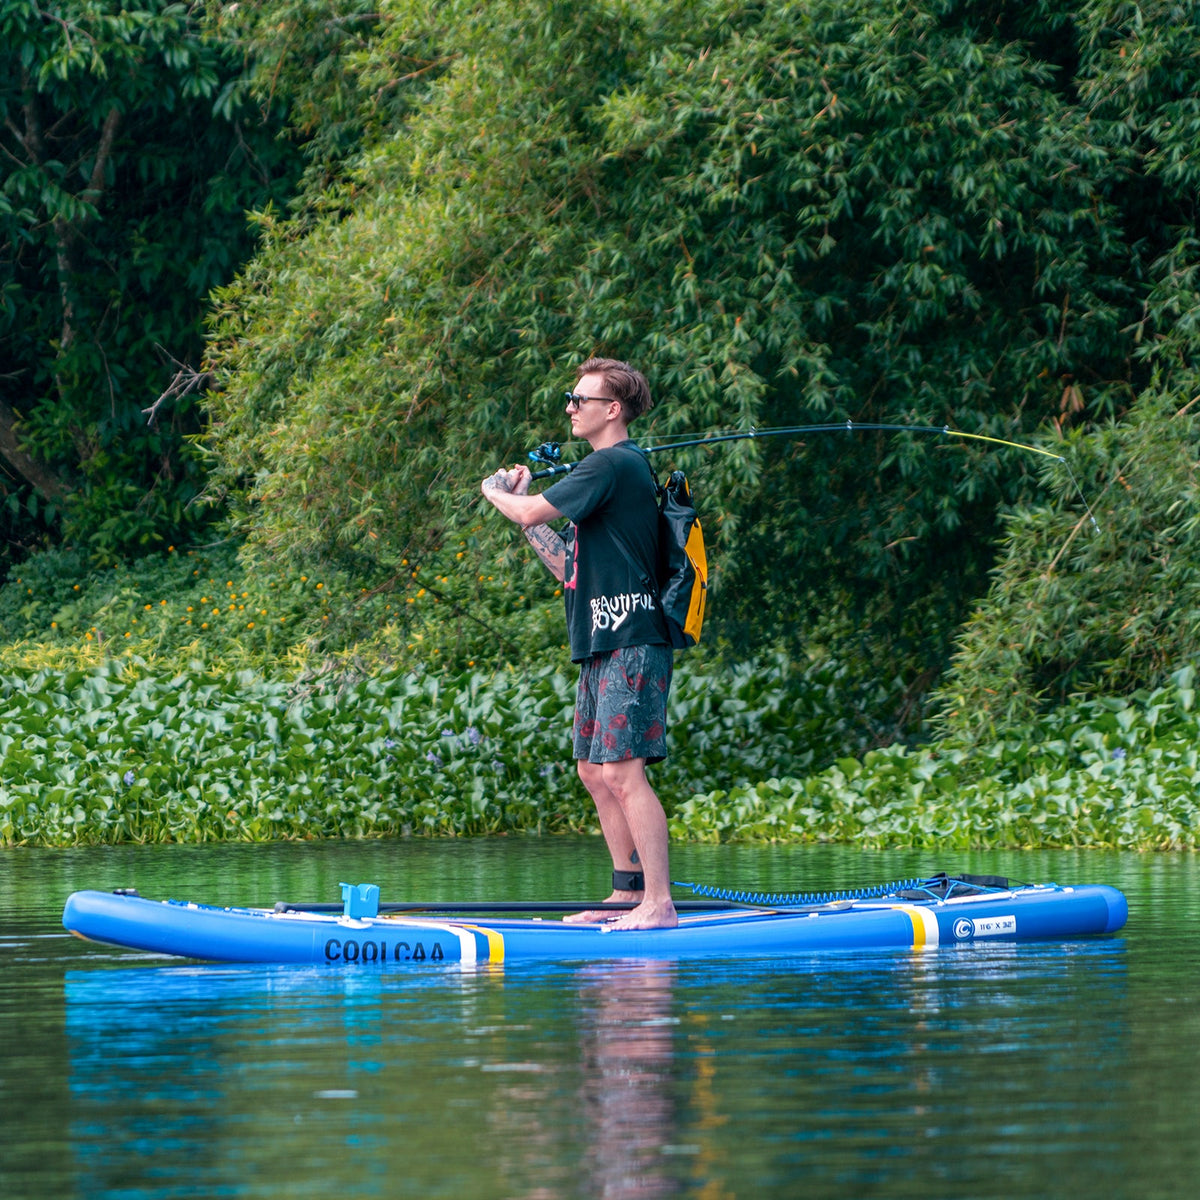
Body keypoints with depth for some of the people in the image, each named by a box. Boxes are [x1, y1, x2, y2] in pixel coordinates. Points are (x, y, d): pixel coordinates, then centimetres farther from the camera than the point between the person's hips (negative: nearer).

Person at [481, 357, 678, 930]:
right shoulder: (609, 468, 22)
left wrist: (495, 491, 6)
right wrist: (518, 498, 19)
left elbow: (532, 513, -16)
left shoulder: (614, 464, -10)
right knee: (594, 770, 13)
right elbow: (567, 567, 23)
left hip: (630, 644, -11)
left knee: (622, 771, -15)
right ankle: (630, 893, 18)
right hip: (604, 645, 11)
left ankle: (660, 903, -17)